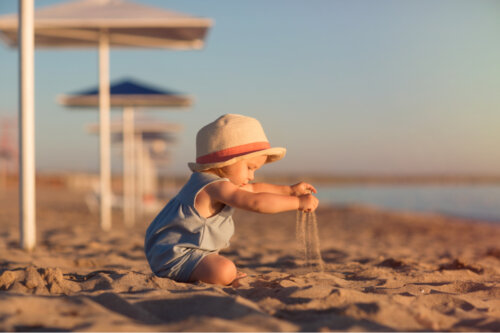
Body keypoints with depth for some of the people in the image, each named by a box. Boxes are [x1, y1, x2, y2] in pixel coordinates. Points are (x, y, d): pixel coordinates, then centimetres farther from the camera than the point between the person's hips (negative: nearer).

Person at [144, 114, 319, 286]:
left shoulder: (208, 181, 13)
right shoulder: (216, 187, -22)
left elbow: (253, 190, 25)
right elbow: (255, 203, -32)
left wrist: (289, 190, 21)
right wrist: (297, 202, -28)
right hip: (175, 256, -11)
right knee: (224, 271, -32)